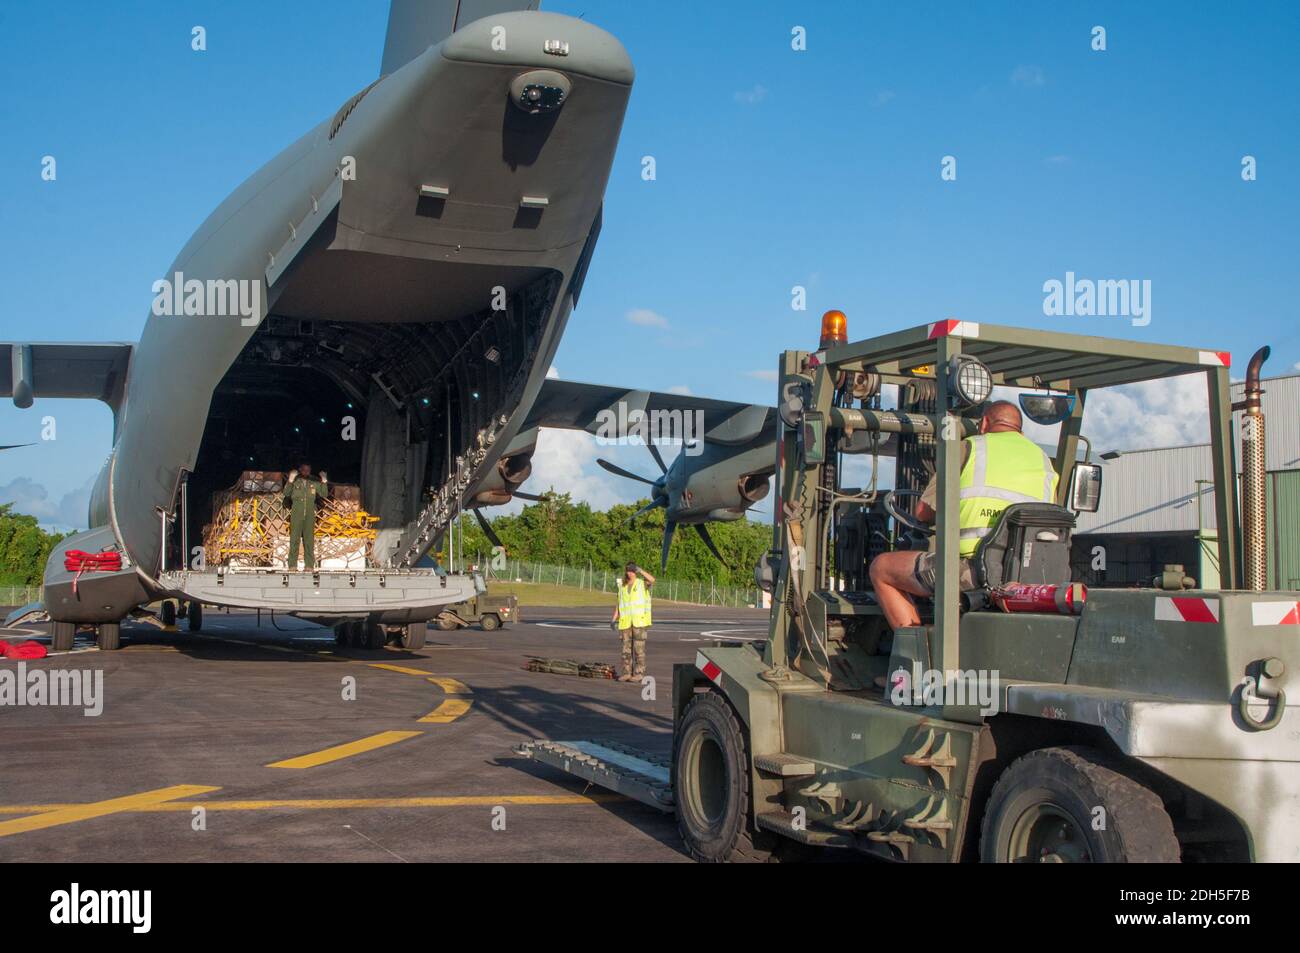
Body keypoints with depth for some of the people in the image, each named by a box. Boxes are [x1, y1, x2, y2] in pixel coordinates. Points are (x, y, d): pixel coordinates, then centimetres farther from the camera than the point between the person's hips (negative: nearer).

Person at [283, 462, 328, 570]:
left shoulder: (314, 484, 10)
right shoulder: (295, 482, 4)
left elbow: (323, 494, 2)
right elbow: (286, 494, -8)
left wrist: (324, 482, -9)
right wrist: (290, 480, -19)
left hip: (310, 516, 2)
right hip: (296, 515, -2)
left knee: (309, 540, 2)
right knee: (294, 539, -2)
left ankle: (309, 565, 4)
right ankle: (292, 565, -1)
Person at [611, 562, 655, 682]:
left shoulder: (642, 582, 1)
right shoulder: (622, 586, 14)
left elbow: (652, 580, -22)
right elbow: (619, 603, 16)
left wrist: (640, 570, -28)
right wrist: (614, 619, 7)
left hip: (640, 620, -4)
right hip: (626, 621, 5)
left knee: (639, 647, -5)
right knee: (626, 647, 4)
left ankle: (639, 672, -1)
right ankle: (627, 672, 9)